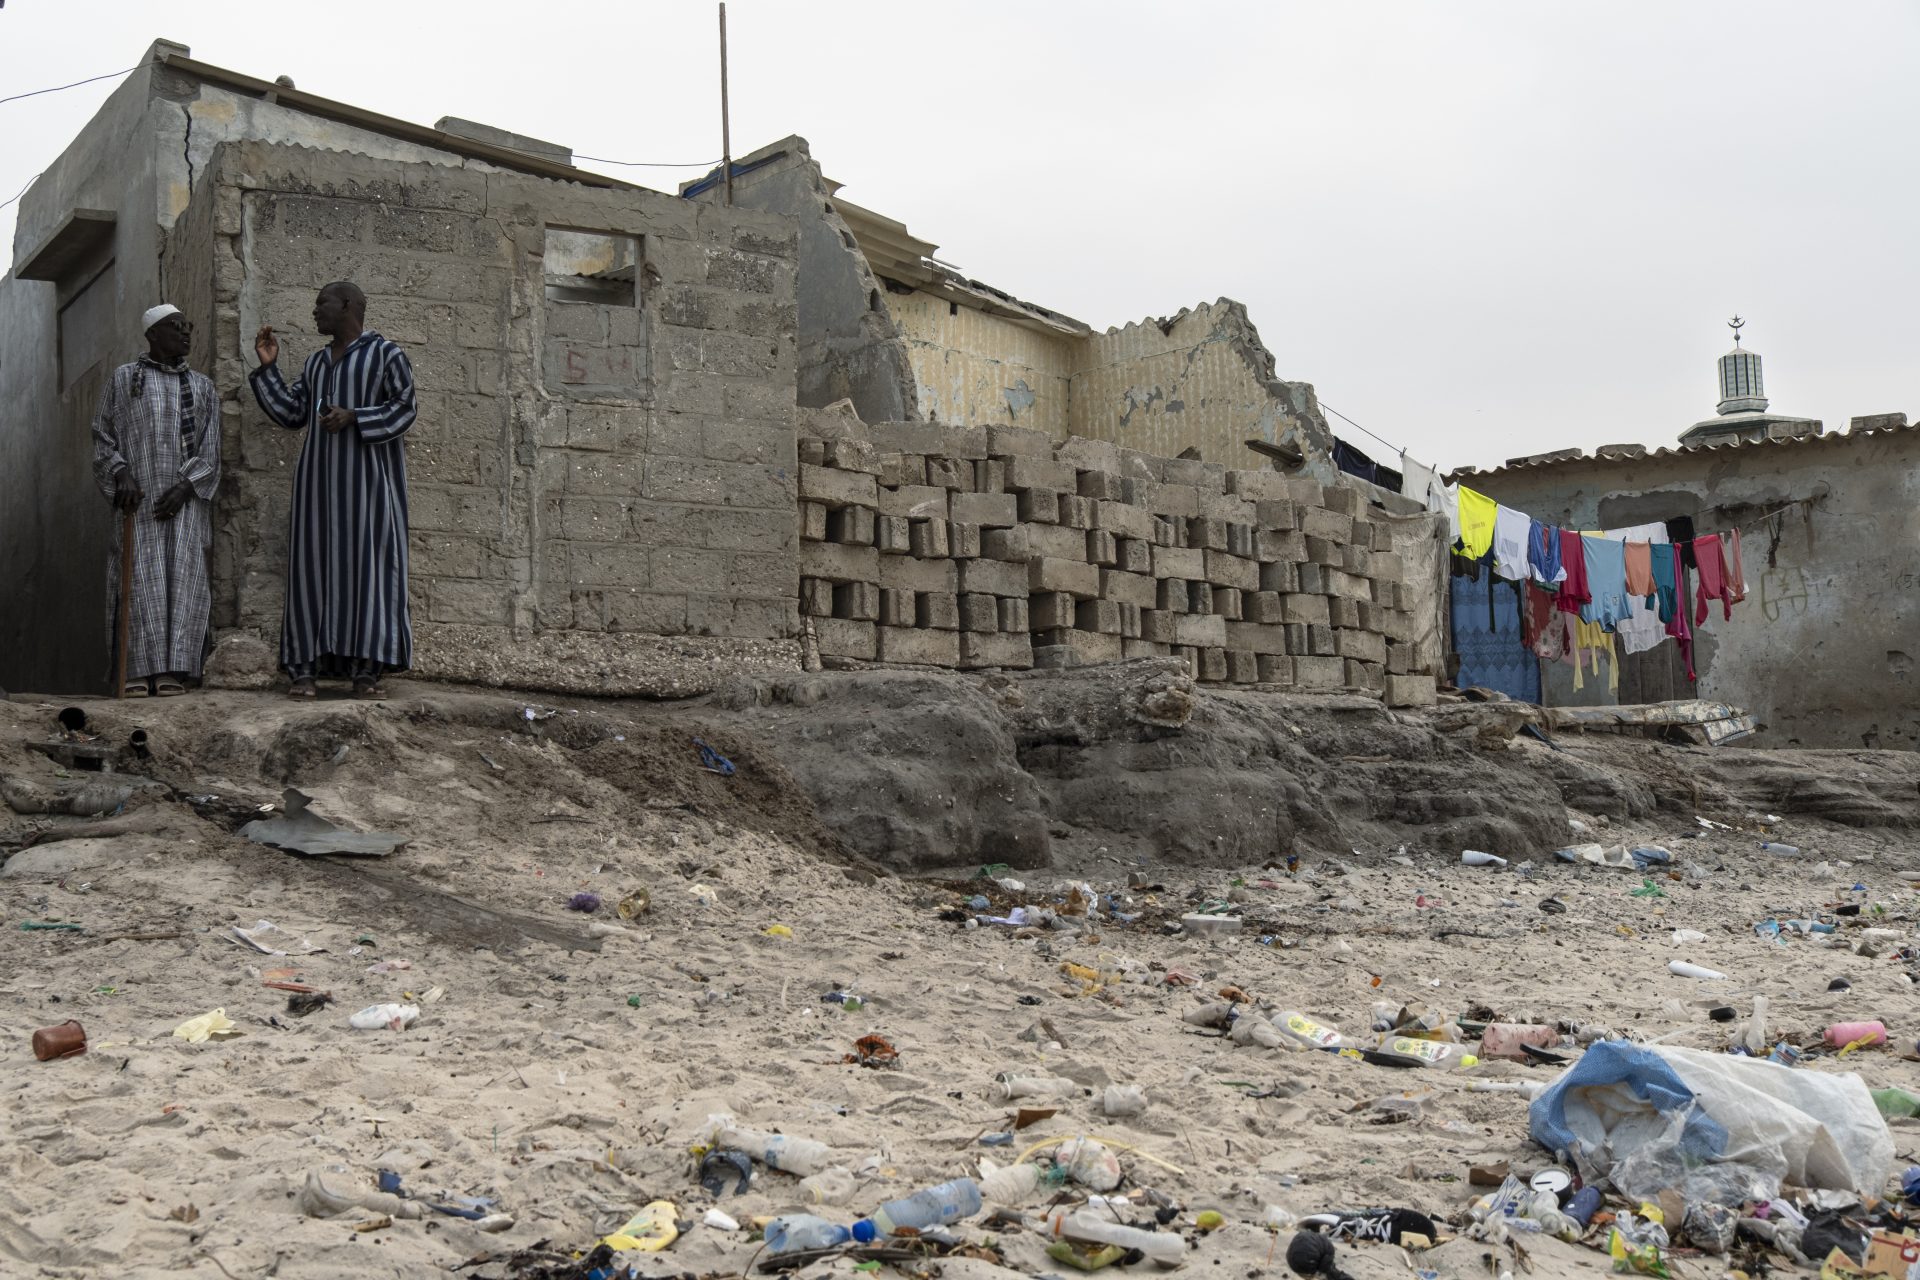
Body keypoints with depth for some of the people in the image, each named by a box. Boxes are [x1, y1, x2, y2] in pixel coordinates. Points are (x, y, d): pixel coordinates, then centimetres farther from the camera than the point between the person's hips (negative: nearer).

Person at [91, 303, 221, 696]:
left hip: (185, 498, 1)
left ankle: (173, 670, -14)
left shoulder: (203, 387, 13)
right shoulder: (123, 379, 10)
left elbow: (210, 450, 5)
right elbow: (103, 436, 7)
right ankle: (140, 670, -13)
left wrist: (184, 488, -11)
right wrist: (121, 475, -11)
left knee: (183, 576, -10)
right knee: (141, 578, -10)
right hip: (138, 497, -1)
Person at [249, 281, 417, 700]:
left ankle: (366, 671, -9)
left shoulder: (386, 355, 3)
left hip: (366, 477, -6)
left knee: (366, 562, -9)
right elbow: (292, 413, 18)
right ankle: (305, 668, -1)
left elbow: (404, 409, -6)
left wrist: (353, 417, -17)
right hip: (320, 477, 6)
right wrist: (268, 368, 12)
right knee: (313, 562, -1)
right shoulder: (316, 362, 21)